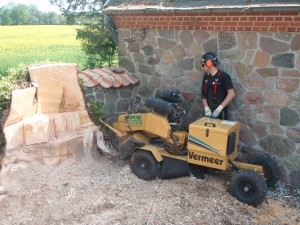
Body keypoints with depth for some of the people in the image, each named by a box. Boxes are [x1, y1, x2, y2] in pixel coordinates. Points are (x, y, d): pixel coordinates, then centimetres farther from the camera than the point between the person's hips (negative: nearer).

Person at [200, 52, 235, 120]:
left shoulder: (223, 76, -9)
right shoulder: (206, 77, 10)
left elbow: (232, 94, -16)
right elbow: (203, 95, 11)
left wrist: (220, 108, -21)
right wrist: (206, 108, -5)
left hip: (220, 114, -5)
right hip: (209, 113, 5)